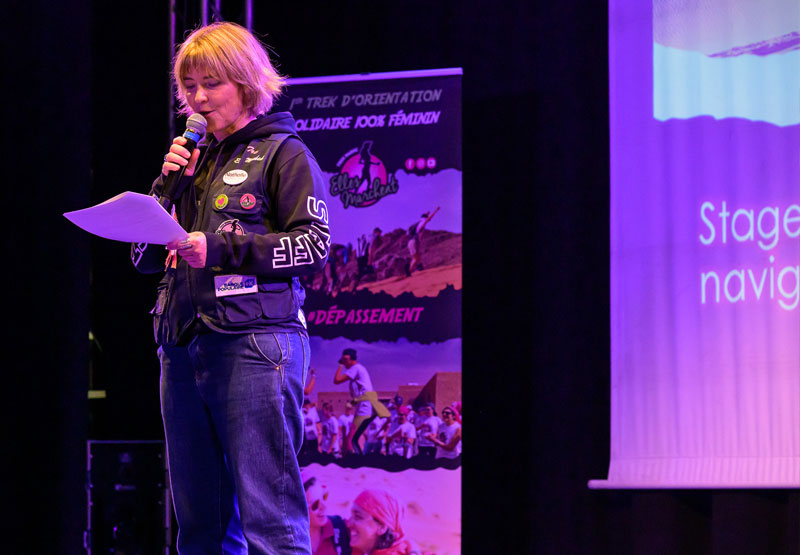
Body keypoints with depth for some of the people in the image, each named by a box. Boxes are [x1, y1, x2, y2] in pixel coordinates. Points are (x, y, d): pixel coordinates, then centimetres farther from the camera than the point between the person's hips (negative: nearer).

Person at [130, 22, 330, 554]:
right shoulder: (196, 160, 21)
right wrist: (169, 184, 5)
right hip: (182, 346, 7)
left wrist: (221, 247, -15)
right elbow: (144, 257, 19)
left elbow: (313, 245, -8)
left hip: (252, 344, -7)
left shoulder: (282, 153, 3)